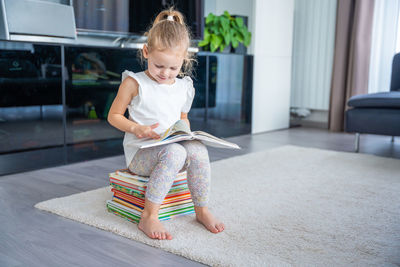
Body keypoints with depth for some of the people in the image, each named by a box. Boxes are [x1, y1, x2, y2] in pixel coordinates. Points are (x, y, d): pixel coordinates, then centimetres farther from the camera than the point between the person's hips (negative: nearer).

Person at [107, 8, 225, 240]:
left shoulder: (184, 87, 11)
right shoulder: (134, 83, -3)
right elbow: (114, 116, 1)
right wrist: (136, 128, -17)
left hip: (174, 146, 4)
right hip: (140, 153, -4)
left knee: (198, 150, -27)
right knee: (174, 152, -35)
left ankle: (202, 209, -11)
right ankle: (149, 217, -31)